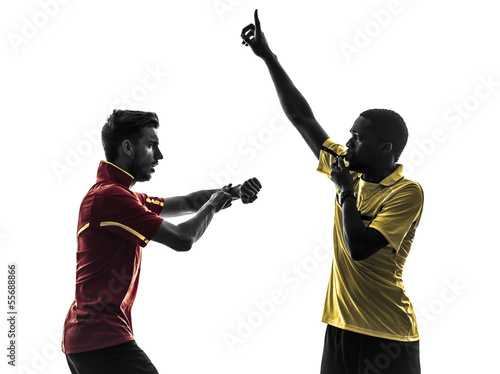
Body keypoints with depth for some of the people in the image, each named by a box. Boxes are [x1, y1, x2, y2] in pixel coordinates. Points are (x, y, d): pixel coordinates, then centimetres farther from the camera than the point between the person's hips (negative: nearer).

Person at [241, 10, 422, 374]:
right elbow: (302, 117, 9)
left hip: (388, 337, -6)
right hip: (341, 325, 6)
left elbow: (360, 248, -23)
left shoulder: (407, 192, -12)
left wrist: (346, 191, -11)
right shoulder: (352, 171, 7)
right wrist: (268, 56, 9)